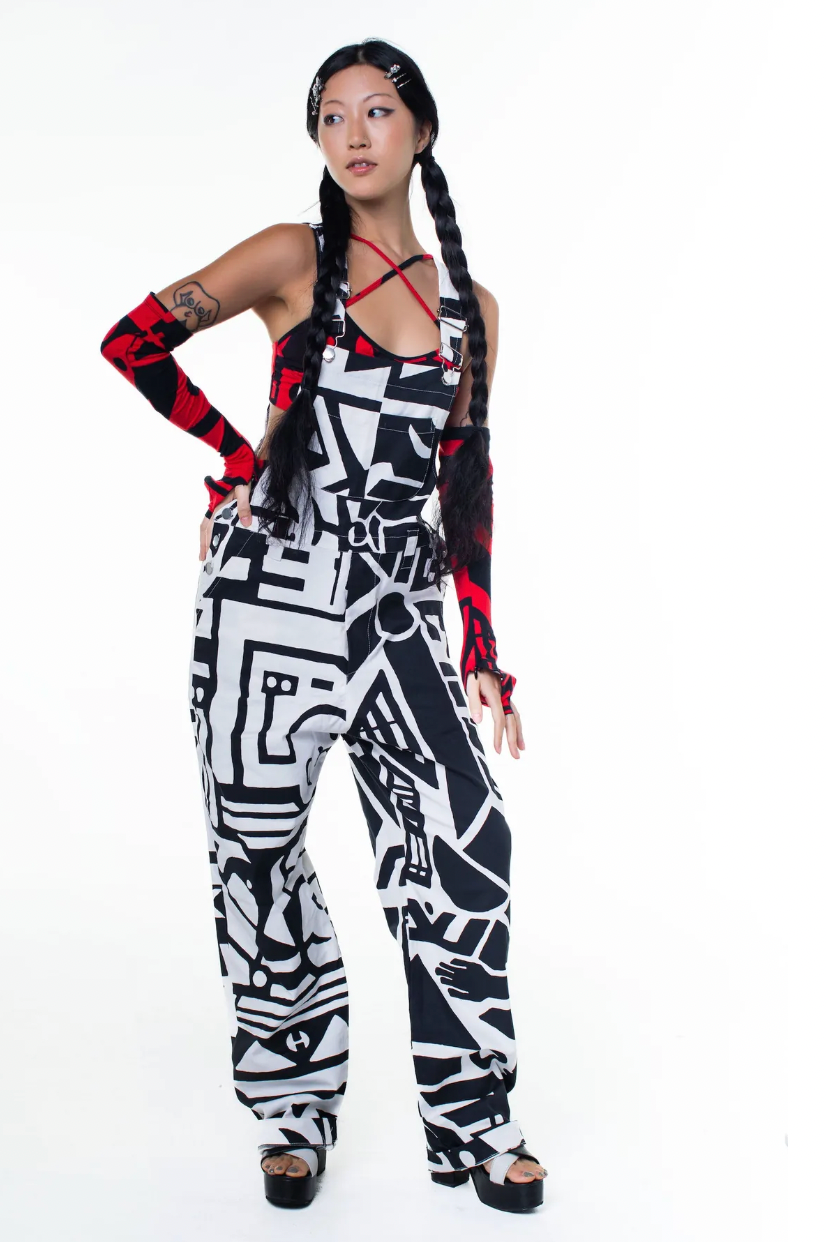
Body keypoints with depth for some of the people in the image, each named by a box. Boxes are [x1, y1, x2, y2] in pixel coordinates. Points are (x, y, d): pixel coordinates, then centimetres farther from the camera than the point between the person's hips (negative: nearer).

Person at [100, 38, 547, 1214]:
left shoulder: (471, 305, 11)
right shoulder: (294, 258, 2)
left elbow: (469, 484, 12)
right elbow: (130, 341, 4)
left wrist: (483, 653, 8)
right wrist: (237, 454, 0)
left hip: (398, 608, 2)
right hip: (273, 589, -2)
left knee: (464, 838, -8)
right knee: (260, 851, 3)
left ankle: (472, 1118, 9)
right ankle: (294, 1105, 22)